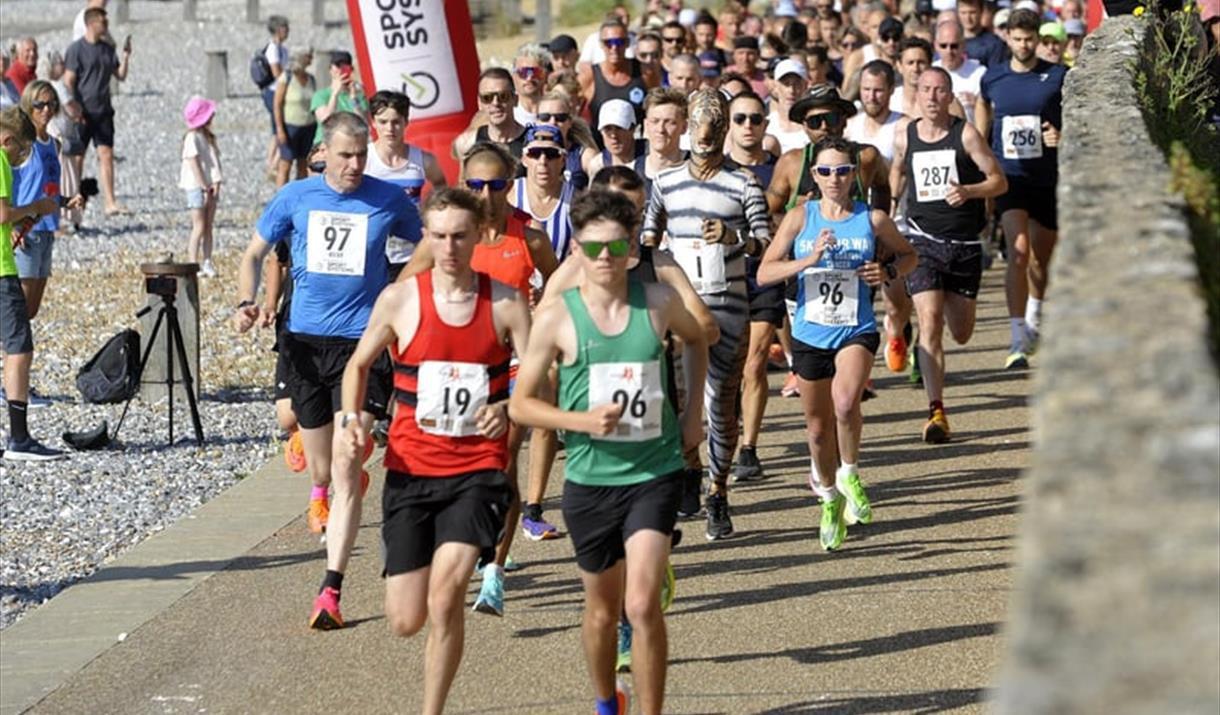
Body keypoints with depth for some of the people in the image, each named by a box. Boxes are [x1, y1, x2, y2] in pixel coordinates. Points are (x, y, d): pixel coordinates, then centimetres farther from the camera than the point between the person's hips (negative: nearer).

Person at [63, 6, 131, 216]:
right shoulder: (76, 49, -8)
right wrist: (76, 111, -16)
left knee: (106, 155, 0)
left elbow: (120, 76, 14)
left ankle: (110, 203, -2)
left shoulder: (107, 49, 11)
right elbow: (68, 82, -10)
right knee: (78, 157, 5)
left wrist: (126, 55, 0)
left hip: (104, 112, 5)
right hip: (84, 114, -5)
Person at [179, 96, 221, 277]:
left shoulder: (209, 137, 12)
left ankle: (207, 263, 11)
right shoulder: (192, 137, -12)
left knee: (209, 226, 8)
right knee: (199, 227, -6)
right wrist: (204, 187, -17)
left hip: (209, 186, 7)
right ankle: (193, 264, -3)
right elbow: (193, 164, -16)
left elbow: (215, 160, 7)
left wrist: (216, 183, -5)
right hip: (196, 187, -7)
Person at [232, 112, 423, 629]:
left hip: (362, 340, -2)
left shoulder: (388, 200, -1)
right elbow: (255, 254, 12)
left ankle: (331, 589, -15)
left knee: (346, 473, -13)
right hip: (304, 337, 2)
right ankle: (319, 492, 53)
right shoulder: (295, 197, 2)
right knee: (321, 465, 14)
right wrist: (247, 302, -6)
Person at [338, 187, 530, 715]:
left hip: (478, 470, -2)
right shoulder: (400, 300, -1)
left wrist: (507, 408, -23)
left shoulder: (506, 305, -3)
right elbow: (360, 363, 14)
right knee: (405, 622, 1)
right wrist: (351, 419, -3)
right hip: (411, 471, 2)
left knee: (445, 591, -25)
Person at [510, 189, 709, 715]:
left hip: (655, 473, -1)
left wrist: (693, 410, 12)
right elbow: (520, 404, -3)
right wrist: (583, 421, -18)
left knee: (642, 605, -16)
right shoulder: (557, 318, -8)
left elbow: (696, 340, 20)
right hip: (590, 479, 1)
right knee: (603, 609, 16)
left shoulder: (658, 301, -4)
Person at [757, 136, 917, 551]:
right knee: (818, 427, 13)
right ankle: (830, 499, 38)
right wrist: (809, 260, -20)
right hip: (809, 334, 2)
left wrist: (889, 272, -8)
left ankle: (850, 474, -2)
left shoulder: (873, 220, -3)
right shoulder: (800, 218, -2)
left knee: (844, 402, -29)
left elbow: (908, 255, 14)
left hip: (856, 332, -2)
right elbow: (764, 273, -6)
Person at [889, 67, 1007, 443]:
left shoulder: (965, 134, -6)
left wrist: (968, 191, -22)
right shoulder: (905, 136, 2)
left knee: (961, 333, 12)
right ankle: (936, 412, -17)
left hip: (964, 243, 0)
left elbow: (999, 180, -4)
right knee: (930, 322, -17)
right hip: (923, 240, 0)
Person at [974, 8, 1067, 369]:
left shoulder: (1059, 77, -3)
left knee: (1041, 258, 14)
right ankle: (1018, 340, -23)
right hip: (1010, 176, -1)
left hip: (1049, 178, 1)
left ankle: (1033, 318, 43)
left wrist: (1064, 135, -19)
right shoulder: (992, 78, 3)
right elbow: (983, 109, 19)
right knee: (1018, 252, -19)